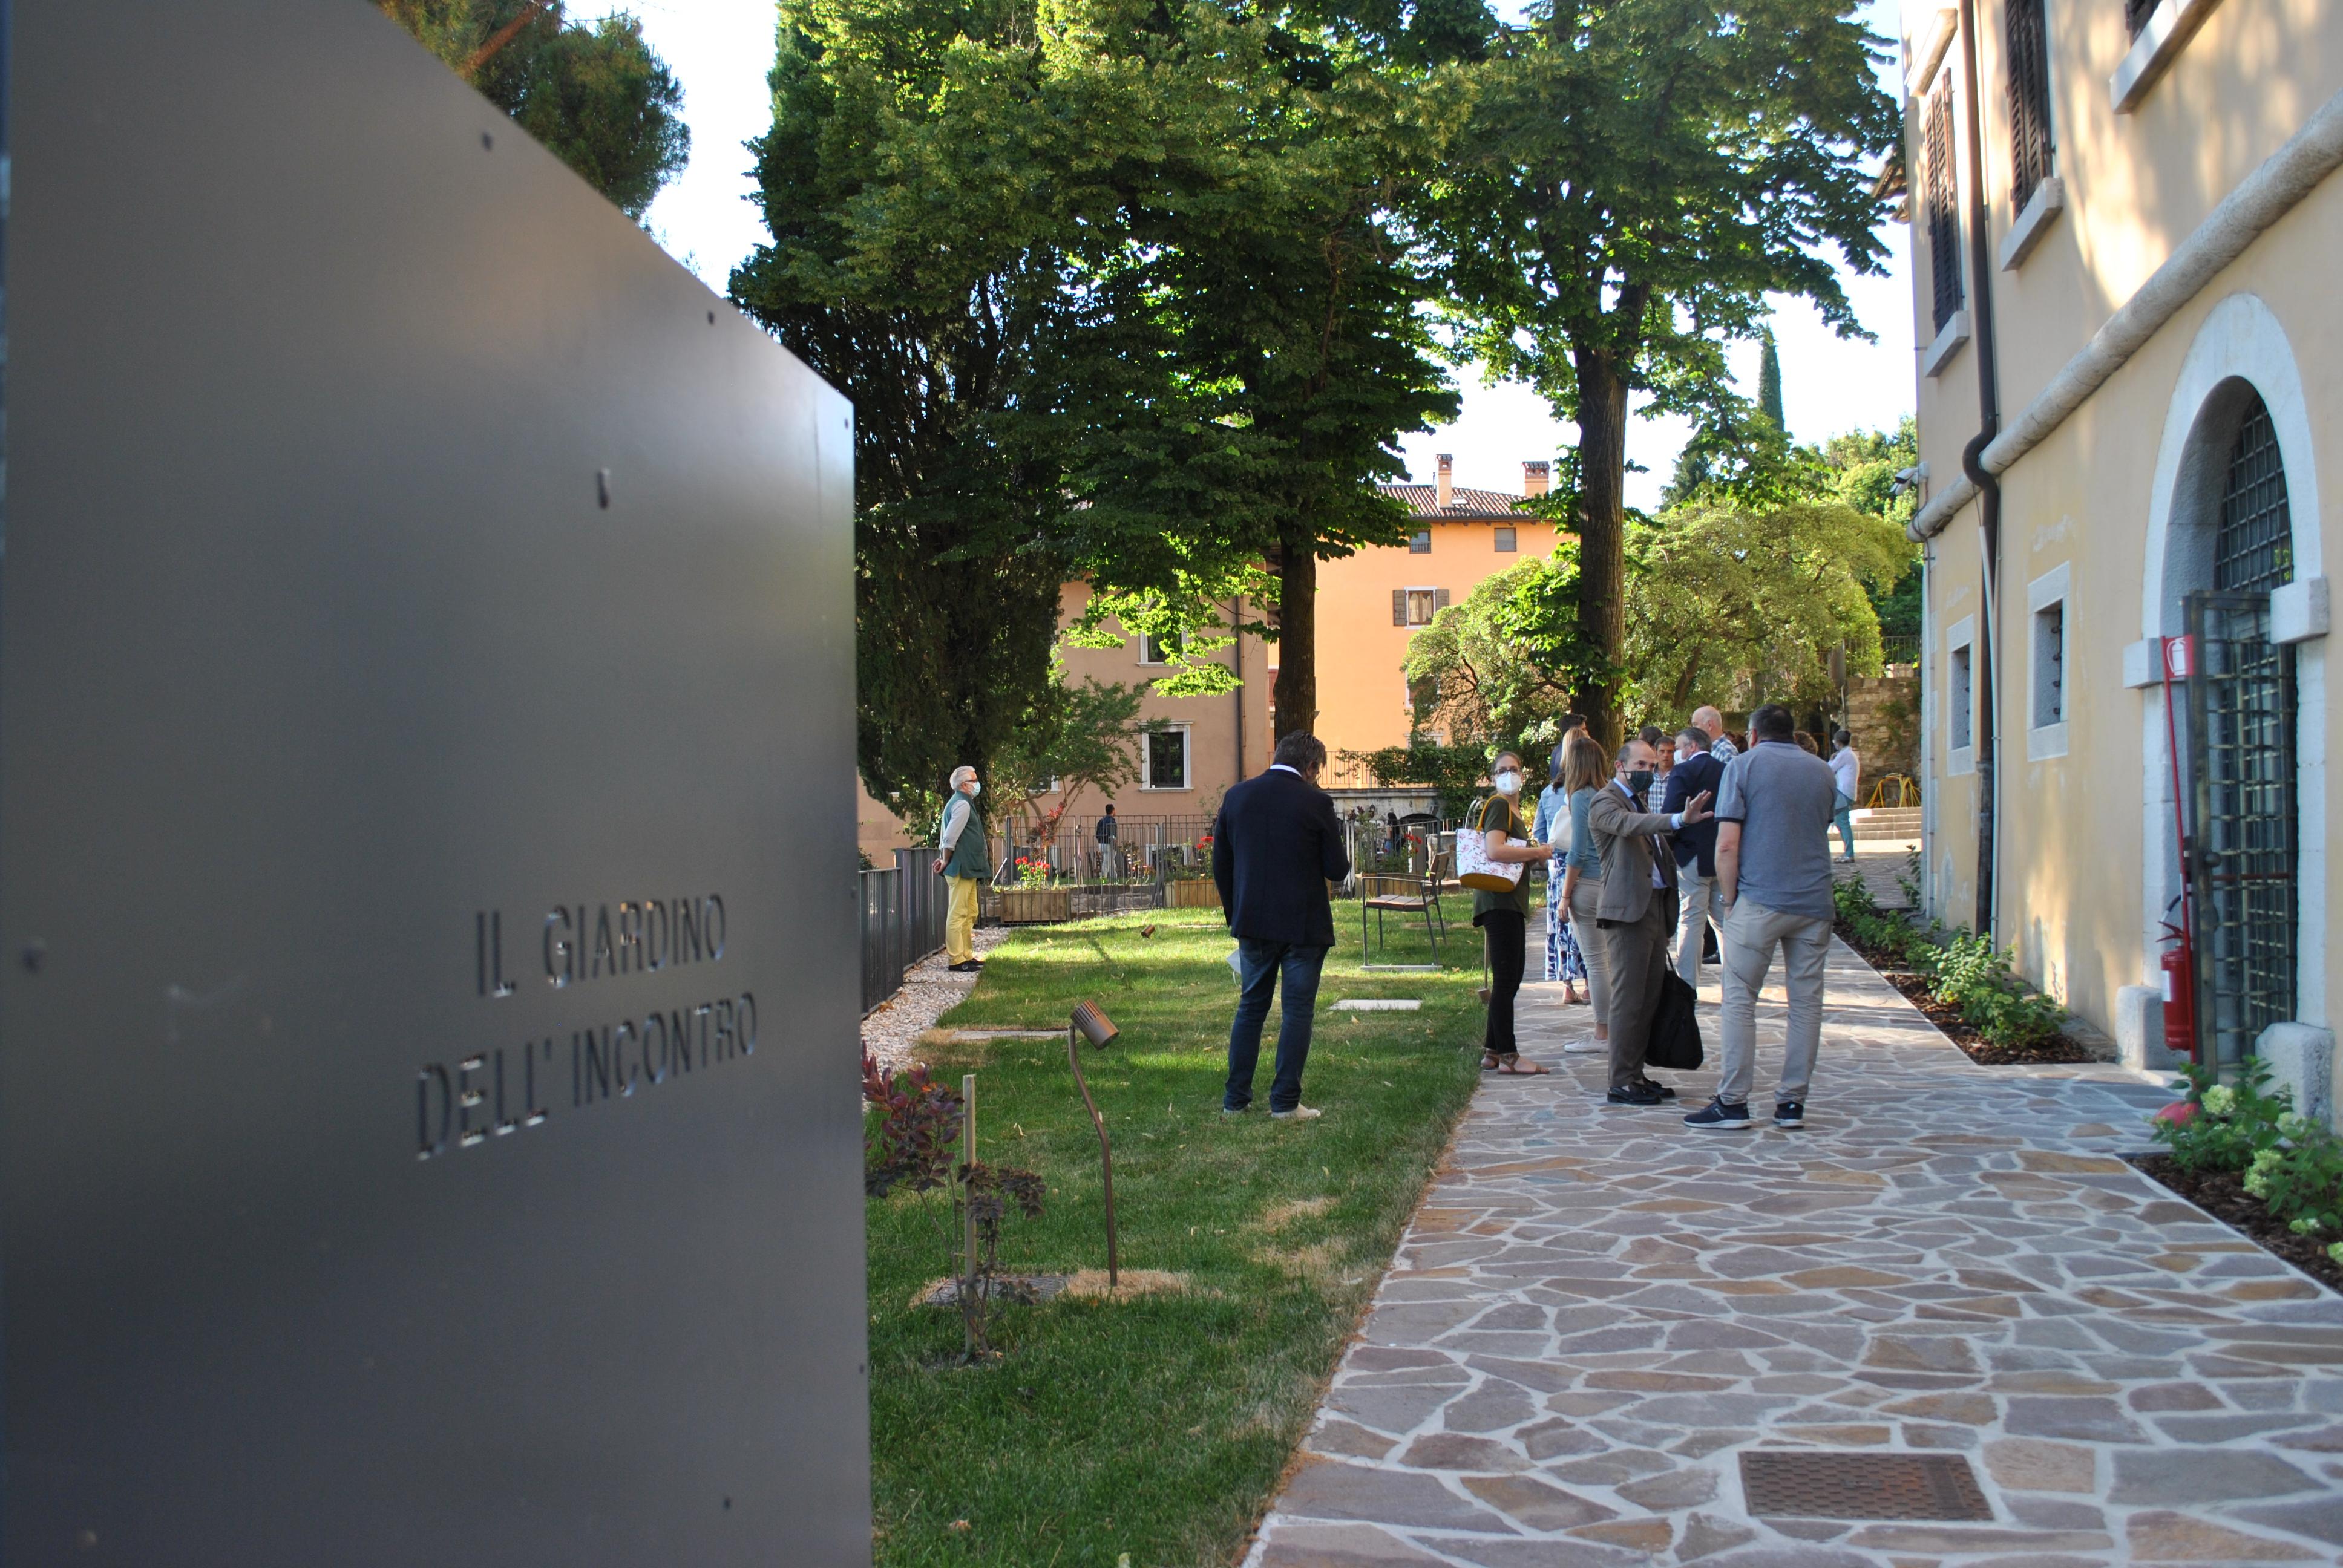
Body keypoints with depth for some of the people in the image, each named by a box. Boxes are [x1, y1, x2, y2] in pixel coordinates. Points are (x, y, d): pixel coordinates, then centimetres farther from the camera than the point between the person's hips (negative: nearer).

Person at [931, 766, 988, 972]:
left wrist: (944, 859, 14)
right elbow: (950, 838, -21)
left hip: (967, 870, 11)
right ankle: (956, 959, -6)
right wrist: (946, 862, -11)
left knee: (970, 913, 15)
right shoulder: (962, 805, -15)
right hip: (962, 870, -11)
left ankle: (966, 955, 21)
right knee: (958, 914, -8)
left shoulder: (956, 803, 18)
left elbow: (947, 836, 21)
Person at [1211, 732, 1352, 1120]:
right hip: (1303, 925, -4)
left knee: (1250, 1007, 14)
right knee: (1297, 1011, 5)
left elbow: (1220, 865, 7)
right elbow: (1337, 870, -7)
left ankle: (1235, 1098, 17)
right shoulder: (1316, 802, -10)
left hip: (1253, 924, 4)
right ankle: (1285, 1102, 5)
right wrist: (1343, 864, 17)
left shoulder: (1236, 795, 2)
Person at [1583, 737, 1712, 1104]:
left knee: (1649, 998, 10)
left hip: (1655, 907, 9)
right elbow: (1627, 824, -28)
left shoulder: (1641, 803, 22)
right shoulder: (1604, 802, -6)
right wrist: (1679, 820, -41)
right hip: (1628, 911, -9)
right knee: (1628, 999, -8)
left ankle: (1636, 1074, 18)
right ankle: (1621, 1083, -4)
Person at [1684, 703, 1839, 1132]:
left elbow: (1727, 846, -8)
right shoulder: (1822, 771, 13)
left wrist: (1730, 900, 2)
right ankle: (1792, 1103, 9)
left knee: (1740, 1001, 0)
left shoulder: (1743, 766, 0)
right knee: (1806, 1002, 7)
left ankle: (1733, 1103, -2)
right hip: (1815, 903, 4)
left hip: (1760, 901, -4)